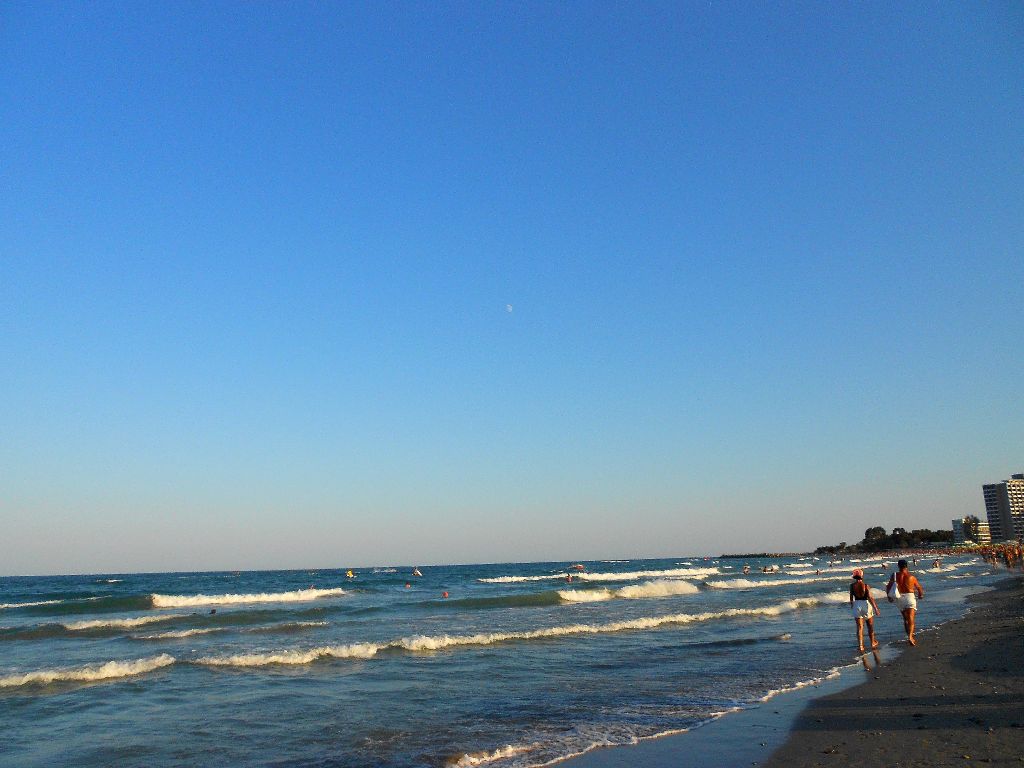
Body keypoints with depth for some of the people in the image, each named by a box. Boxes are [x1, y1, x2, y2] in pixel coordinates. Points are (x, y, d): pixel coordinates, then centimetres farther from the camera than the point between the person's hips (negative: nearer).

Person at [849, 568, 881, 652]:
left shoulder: (852, 586, -4)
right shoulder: (866, 586, -12)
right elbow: (870, 598, -16)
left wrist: (851, 604, 27)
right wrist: (875, 608, -11)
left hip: (857, 605, 1)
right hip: (866, 604, -1)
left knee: (859, 627, 2)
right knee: (870, 626, 19)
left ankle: (860, 645, -7)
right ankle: (873, 643, 33)